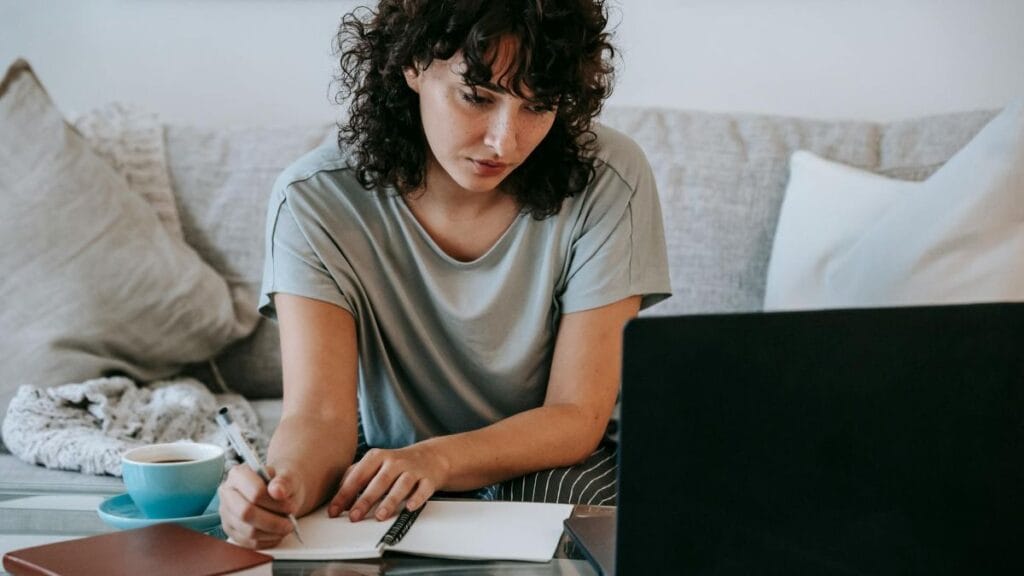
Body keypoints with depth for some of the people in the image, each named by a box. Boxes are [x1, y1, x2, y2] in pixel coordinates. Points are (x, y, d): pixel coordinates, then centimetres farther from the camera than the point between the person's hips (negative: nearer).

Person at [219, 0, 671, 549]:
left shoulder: (609, 182, -16)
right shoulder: (315, 197, -15)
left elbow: (578, 417, -15)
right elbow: (319, 413, -21)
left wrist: (434, 458, -33)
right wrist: (286, 483, -46)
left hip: (547, 473, 0)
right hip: (381, 490, 1)